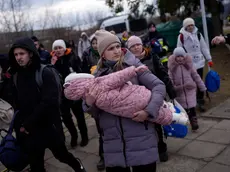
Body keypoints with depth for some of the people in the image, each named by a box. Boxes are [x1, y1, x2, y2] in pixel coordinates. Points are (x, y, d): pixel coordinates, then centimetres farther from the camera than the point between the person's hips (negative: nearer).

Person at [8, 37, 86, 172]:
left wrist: (29, 124, -17)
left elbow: (50, 102, -21)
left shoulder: (45, 73, -14)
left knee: (62, 155, 14)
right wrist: (20, 124, -1)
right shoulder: (16, 76, 3)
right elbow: (17, 104, 10)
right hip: (27, 131, 5)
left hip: (48, 127, -4)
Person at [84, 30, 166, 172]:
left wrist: (149, 110, -19)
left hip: (140, 136, -2)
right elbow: (96, 113, 9)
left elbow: (159, 86, -5)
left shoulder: (133, 65, -2)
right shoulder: (98, 75, 7)